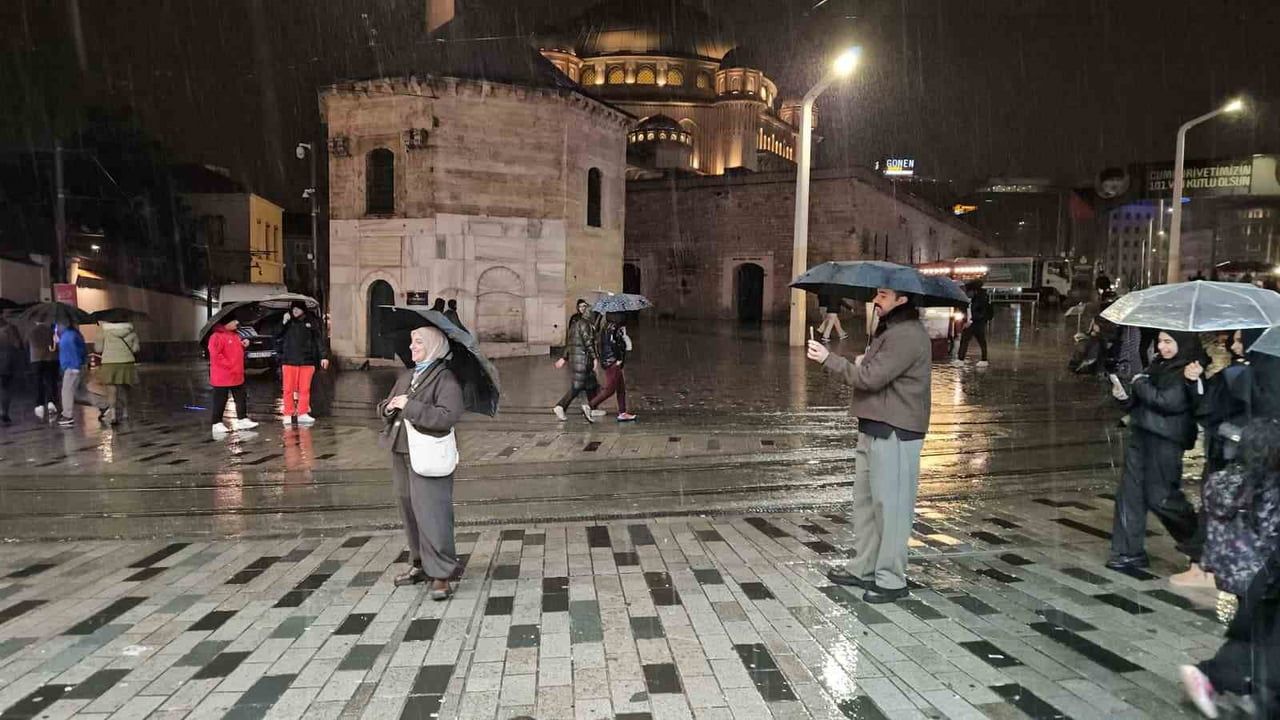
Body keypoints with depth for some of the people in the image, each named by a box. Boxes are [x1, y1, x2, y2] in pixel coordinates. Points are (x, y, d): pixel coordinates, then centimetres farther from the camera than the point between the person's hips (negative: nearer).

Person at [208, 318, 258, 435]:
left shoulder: (235, 335, 12)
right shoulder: (217, 336, -16)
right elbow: (215, 354, -23)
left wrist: (244, 344, 7)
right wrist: (229, 365, -21)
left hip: (237, 376, 8)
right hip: (222, 376, -8)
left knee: (241, 399, 12)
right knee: (220, 401, 1)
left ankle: (242, 420, 21)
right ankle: (217, 424, 8)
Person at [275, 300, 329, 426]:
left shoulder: (312, 321, 4)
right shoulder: (288, 322, 7)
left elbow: (319, 340, 3)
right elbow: (277, 338, 6)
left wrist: (323, 356, -3)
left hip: (307, 361, 0)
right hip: (289, 361, 0)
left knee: (305, 389, 4)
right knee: (288, 389, 2)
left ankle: (303, 414, 11)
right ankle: (288, 415, 8)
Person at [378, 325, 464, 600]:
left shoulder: (445, 379, -10)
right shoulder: (407, 376, 16)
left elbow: (447, 416, -24)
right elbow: (383, 407, 22)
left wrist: (410, 406, -22)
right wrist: (389, 407, -3)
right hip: (401, 453, 9)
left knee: (431, 514, -9)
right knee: (409, 511, 16)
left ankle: (441, 573, -1)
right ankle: (420, 564, 29)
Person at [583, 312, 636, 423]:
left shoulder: (607, 328, 15)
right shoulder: (613, 328, -15)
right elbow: (613, 344, -25)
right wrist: (619, 359, -18)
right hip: (612, 362, -10)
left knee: (621, 388, 12)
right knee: (609, 389, -8)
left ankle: (622, 413, 14)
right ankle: (589, 407, -5)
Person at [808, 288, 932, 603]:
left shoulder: (907, 335, -17)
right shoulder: (889, 329, 17)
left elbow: (871, 378, -22)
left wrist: (829, 359, -15)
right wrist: (864, 362, 5)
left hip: (894, 432, -11)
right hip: (874, 427, 11)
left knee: (890, 504, -3)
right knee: (865, 500, 16)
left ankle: (892, 579, 7)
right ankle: (863, 568, 26)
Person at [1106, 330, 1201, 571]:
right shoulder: (1157, 365, 14)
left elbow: (1168, 402, -22)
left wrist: (1140, 384, -10)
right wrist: (1126, 397, 1)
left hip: (1165, 440, -8)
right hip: (1141, 434, 8)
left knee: (1160, 497, 0)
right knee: (1130, 492, 5)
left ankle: (1197, 539, 27)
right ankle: (1129, 552, 11)